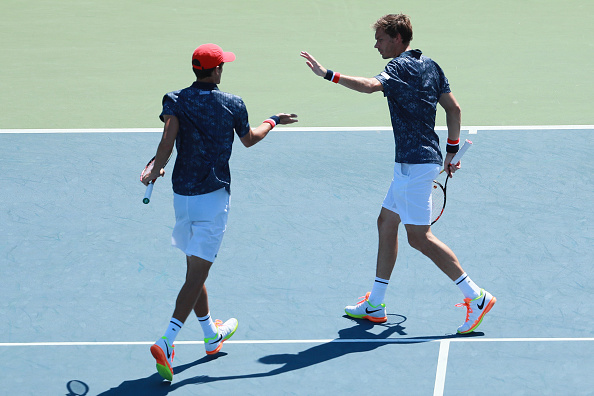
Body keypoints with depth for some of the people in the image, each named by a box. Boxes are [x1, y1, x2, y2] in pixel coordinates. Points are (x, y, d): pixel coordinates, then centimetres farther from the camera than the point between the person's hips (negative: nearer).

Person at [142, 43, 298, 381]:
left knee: (195, 269, 19)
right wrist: (273, 121, 33)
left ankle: (212, 335, 37)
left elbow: (168, 139, -18)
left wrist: (155, 170, -6)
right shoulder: (233, 105, -2)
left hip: (182, 194, 4)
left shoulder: (176, 101, -2)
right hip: (213, 196, -4)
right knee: (197, 274, -6)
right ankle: (166, 342, -20)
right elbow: (249, 139, 16)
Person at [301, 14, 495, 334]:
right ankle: (375, 305, 20)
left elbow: (370, 85, -34)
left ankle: (476, 296, -7)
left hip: (414, 163, -10)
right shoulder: (430, 66, 13)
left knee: (419, 237, -7)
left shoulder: (401, 66, -14)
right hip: (410, 164, 10)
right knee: (386, 222, 15)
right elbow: (454, 109, 15)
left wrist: (327, 74, -35)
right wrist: (452, 150, 20)